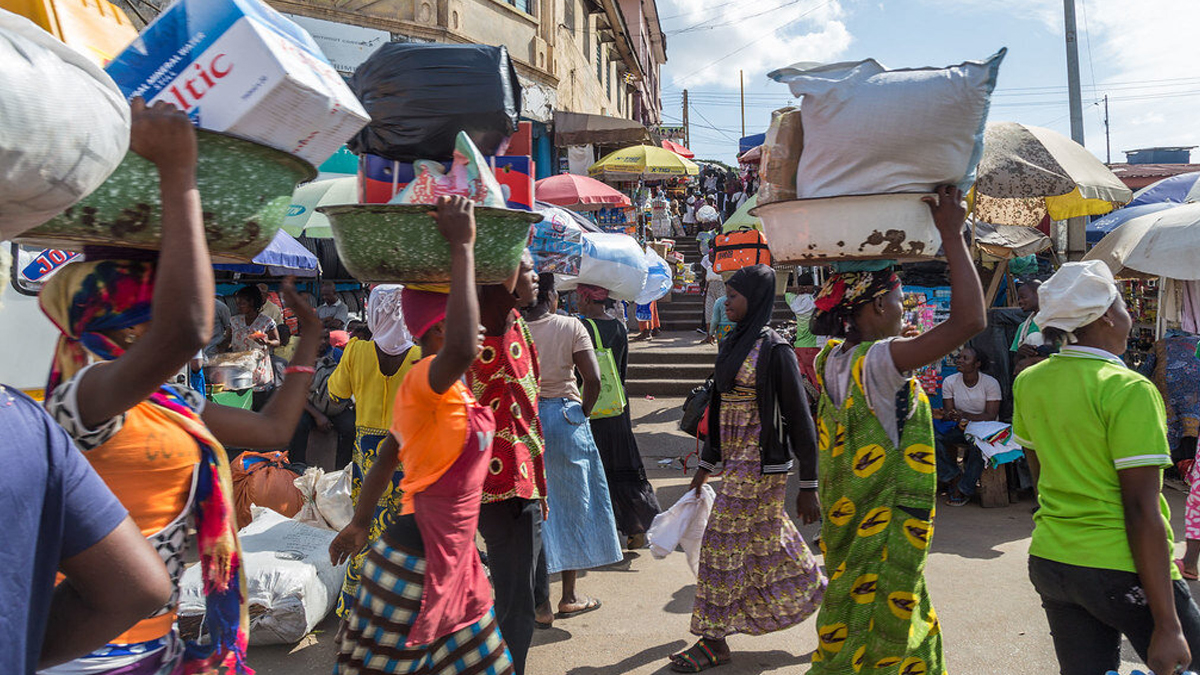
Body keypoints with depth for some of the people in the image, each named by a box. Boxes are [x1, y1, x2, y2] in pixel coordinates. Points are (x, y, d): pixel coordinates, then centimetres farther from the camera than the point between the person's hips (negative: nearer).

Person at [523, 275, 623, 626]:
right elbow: (593, 378, -14)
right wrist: (583, 412, 1)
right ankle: (569, 596, 20)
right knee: (570, 504, 12)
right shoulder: (571, 326, -6)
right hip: (564, 420, -1)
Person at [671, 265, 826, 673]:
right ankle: (822, 597, 35)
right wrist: (706, 464, 17)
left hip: (759, 463, -8)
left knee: (724, 543, -2)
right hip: (736, 460, 8)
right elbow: (720, 407, 16)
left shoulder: (773, 349, -14)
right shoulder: (732, 344, 11)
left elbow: (800, 419, -13)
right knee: (769, 541, 16)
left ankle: (715, 641, 12)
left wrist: (808, 486, -12)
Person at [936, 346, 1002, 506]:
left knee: (978, 445, -37)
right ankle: (954, 478, -10)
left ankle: (964, 490, -19)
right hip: (960, 428, 3)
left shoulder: (991, 383, -10)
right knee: (934, 437, -25)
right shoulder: (949, 382, -2)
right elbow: (948, 412, -3)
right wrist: (949, 416, -30)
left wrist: (964, 415, -31)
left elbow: (990, 417, -16)